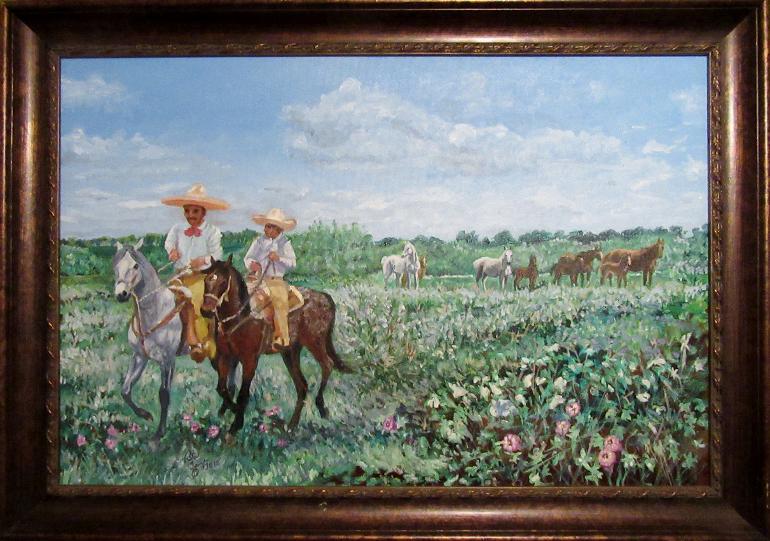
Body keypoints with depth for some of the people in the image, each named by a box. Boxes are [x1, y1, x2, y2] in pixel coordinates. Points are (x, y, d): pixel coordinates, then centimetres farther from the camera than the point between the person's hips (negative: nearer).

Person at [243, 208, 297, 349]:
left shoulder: (285, 243, 8)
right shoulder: (259, 241, 11)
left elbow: (293, 262, 2)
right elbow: (247, 258, 11)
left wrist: (279, 258, -15)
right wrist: (251, 264, -11)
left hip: (276, 281, -1)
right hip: (258, 279, 1)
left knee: (280, 301, -20)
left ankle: (281, 337, -13)